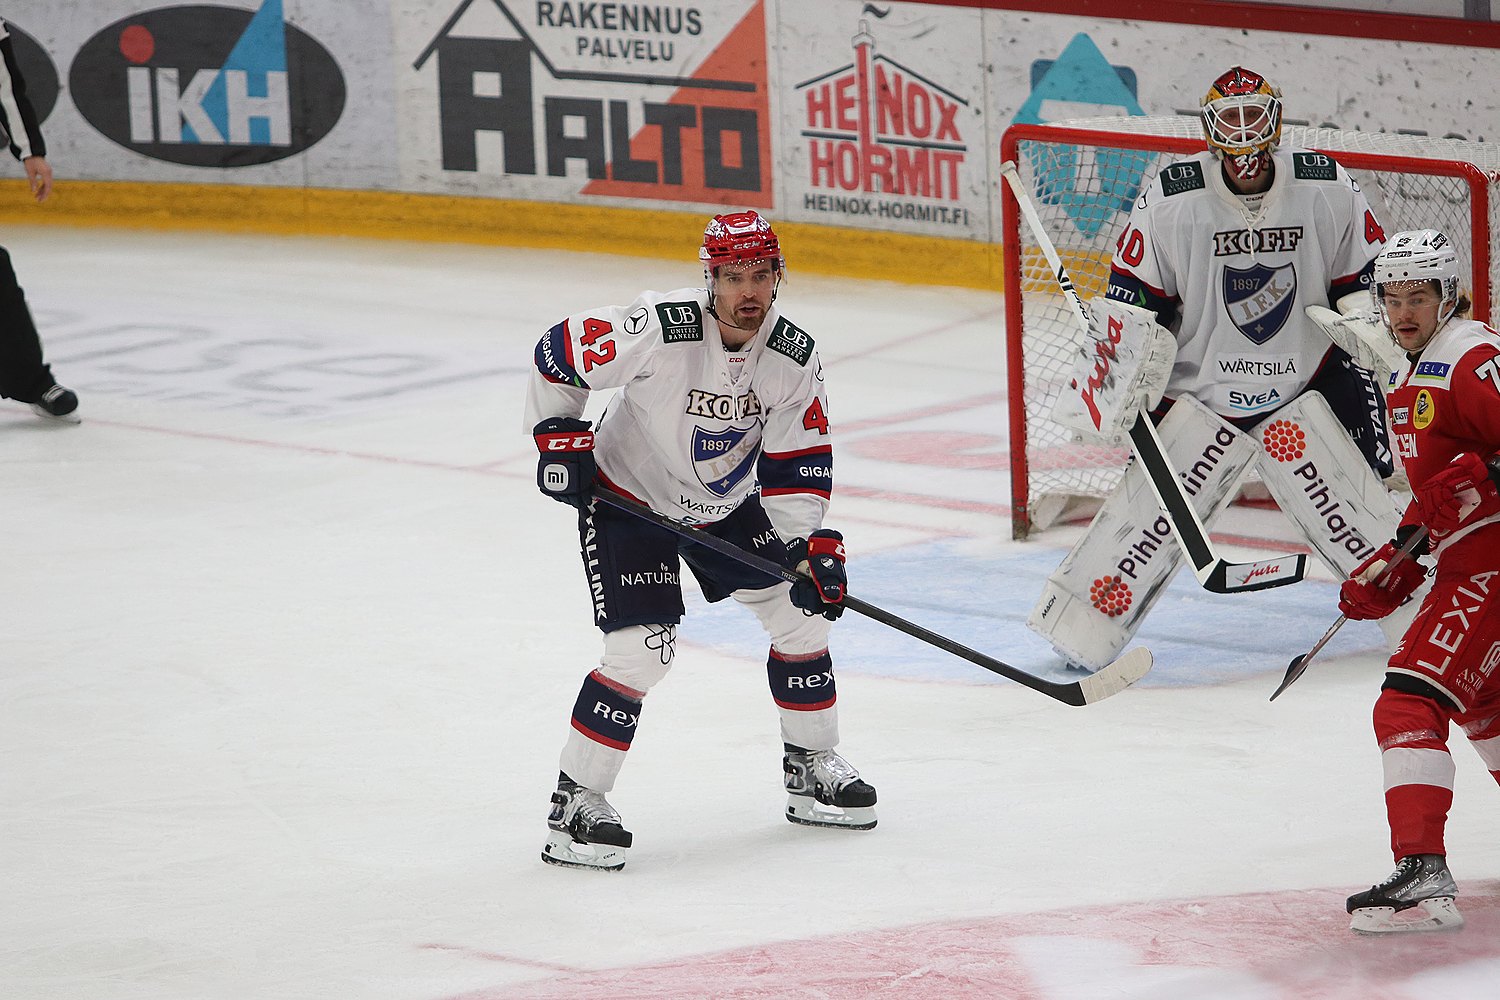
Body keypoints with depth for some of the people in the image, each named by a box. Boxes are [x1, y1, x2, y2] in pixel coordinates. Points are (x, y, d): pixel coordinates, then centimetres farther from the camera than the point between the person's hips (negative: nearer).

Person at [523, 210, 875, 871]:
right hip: (626, 497, -6)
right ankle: (575, 803, -6)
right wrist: (559, 439, -16)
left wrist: (812, 546, -17)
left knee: (802, 611, 6)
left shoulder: (794, 358, -15)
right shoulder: (658, 331, -31)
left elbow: (797, 464, -8)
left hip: (727, 505, 6)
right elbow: (557, 352, -18)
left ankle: (811, 769, 25)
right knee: (644, 649, -17)